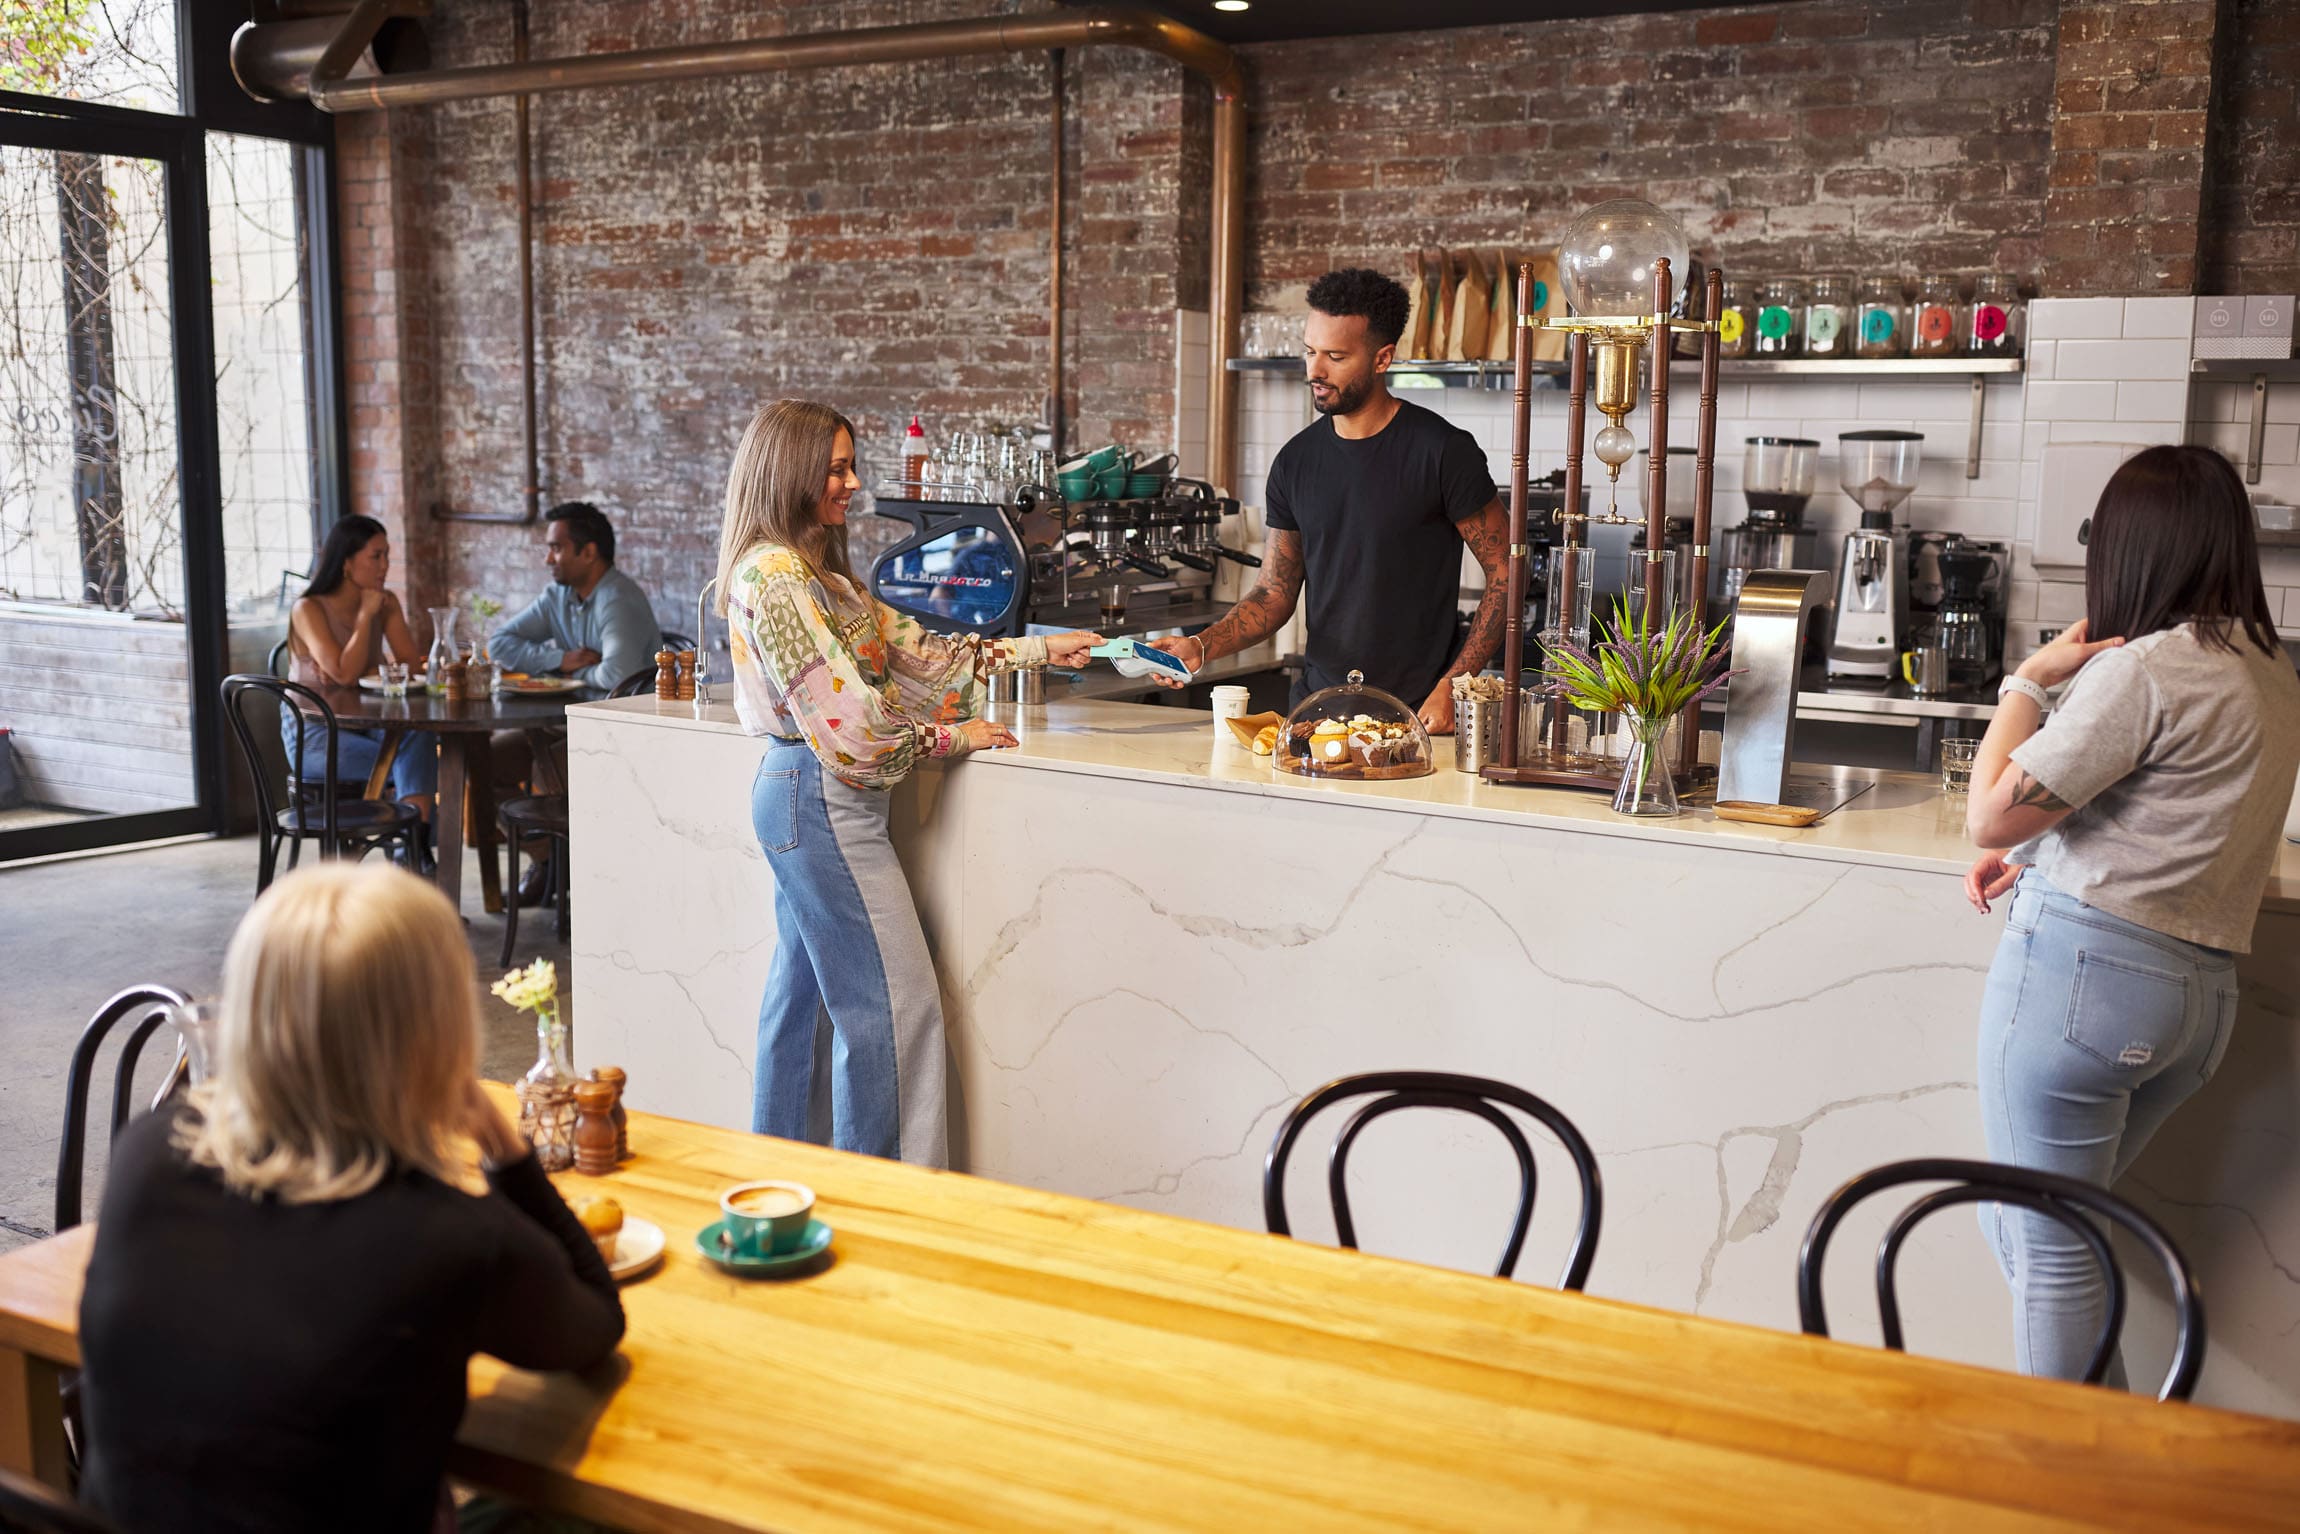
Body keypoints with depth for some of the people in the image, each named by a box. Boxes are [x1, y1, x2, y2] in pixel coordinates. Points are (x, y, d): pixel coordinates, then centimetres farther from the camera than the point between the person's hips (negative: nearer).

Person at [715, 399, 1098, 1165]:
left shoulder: (815, 570, 14)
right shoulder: (774, 574, -17)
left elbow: (907, 645, 14)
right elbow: (841, 707, -21)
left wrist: (1036, 649, 12)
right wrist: (949, 734, -11)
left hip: (802, 795, 10)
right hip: (822, 800, -10)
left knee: (803, 989, 16)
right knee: (893, 1001, -4)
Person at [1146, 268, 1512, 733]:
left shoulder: (1443, 450, -6)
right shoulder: (1296, 460, 9)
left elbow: (1506, 573, -3)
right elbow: (1274, 594, 11)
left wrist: (1453, 686, -12)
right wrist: (1200, 646, -6)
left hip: (1415, 712, -4)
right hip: (1317, 702, 4)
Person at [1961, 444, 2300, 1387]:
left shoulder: (2145, 667, -15)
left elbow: (1990, 815, -14)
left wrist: (2028, 681, -3)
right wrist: (2038, 857, 11)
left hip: (2081, 966, -8)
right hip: (2204, 990, 9)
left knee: (2046, 1250, 4)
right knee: (2038, 1223, 21)